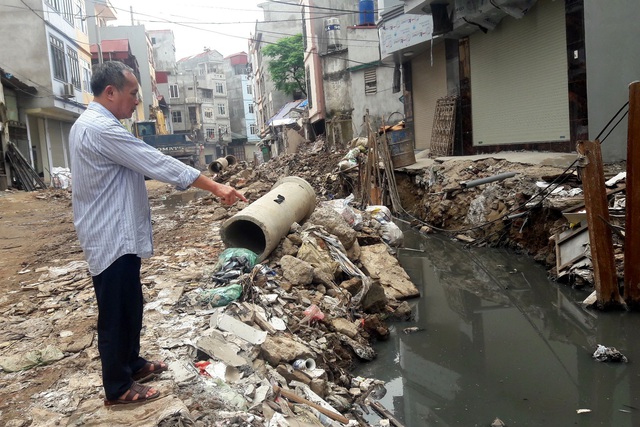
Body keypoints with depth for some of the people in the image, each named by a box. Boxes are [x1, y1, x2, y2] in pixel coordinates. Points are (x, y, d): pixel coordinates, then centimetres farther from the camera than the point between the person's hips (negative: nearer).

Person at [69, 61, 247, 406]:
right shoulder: (101, 128, -21)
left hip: (117, 235, 11)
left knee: (130, 307, 21)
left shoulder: (88, 125, 14)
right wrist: (216, 187, -22)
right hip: (112, 238, -11)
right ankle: (118, 388, 17)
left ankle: (131, 364, 36)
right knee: (116, 314, 2)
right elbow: (159, 164, -24)